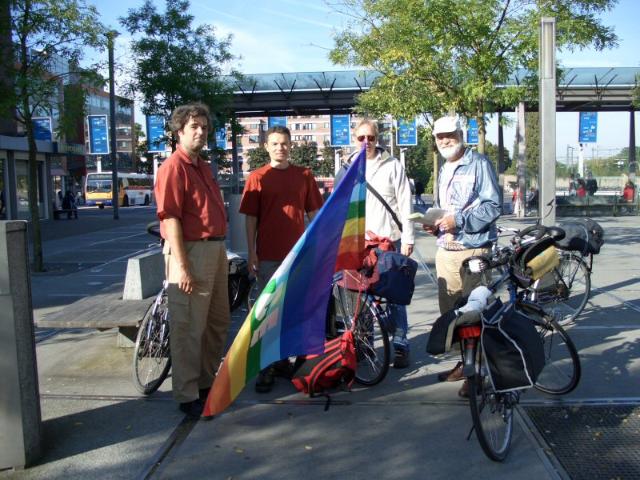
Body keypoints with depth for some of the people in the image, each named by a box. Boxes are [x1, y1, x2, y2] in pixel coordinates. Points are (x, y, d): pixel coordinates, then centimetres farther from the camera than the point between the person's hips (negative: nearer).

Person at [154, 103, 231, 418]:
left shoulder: (203, 167, 17)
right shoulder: (173, 167, -11)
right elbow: (170, 219, -18)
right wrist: (182, 266, -22)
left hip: (216, 250, 10)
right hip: (191, 251, -10)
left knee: (218, 321, 18)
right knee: (189, 328, -2)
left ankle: (206, 382, 33)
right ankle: (188, 396, 9)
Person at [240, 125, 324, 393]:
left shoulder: (304, 176, 6)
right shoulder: (257, 177, 0)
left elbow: (313, 213, 10)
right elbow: (251, 218, 0)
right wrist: (251, 254, -5)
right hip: (268, 255, -2)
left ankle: (283, 359, 25)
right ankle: (266, 367, 8)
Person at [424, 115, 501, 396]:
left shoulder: (478, 164, -6)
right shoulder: (444, 170, 20)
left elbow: (492, 207, -12)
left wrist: (458, 220, -20)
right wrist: (434, 224, 9)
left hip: (472, 250, -8)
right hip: (445, 250, 8)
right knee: (449, 310, 12)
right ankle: (465, 362, 26)